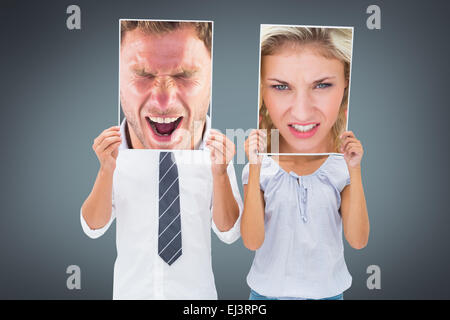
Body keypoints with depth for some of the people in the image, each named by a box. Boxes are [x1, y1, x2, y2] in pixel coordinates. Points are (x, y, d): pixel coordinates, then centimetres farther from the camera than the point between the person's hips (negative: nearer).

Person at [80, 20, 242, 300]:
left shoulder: (216, 148, -17)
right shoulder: (112, 148, -16)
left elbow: (229, 232, -10)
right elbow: (94, 227, -7)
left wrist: (220, 174, -26)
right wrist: (106, 171, -24)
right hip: (131, 288, 1)